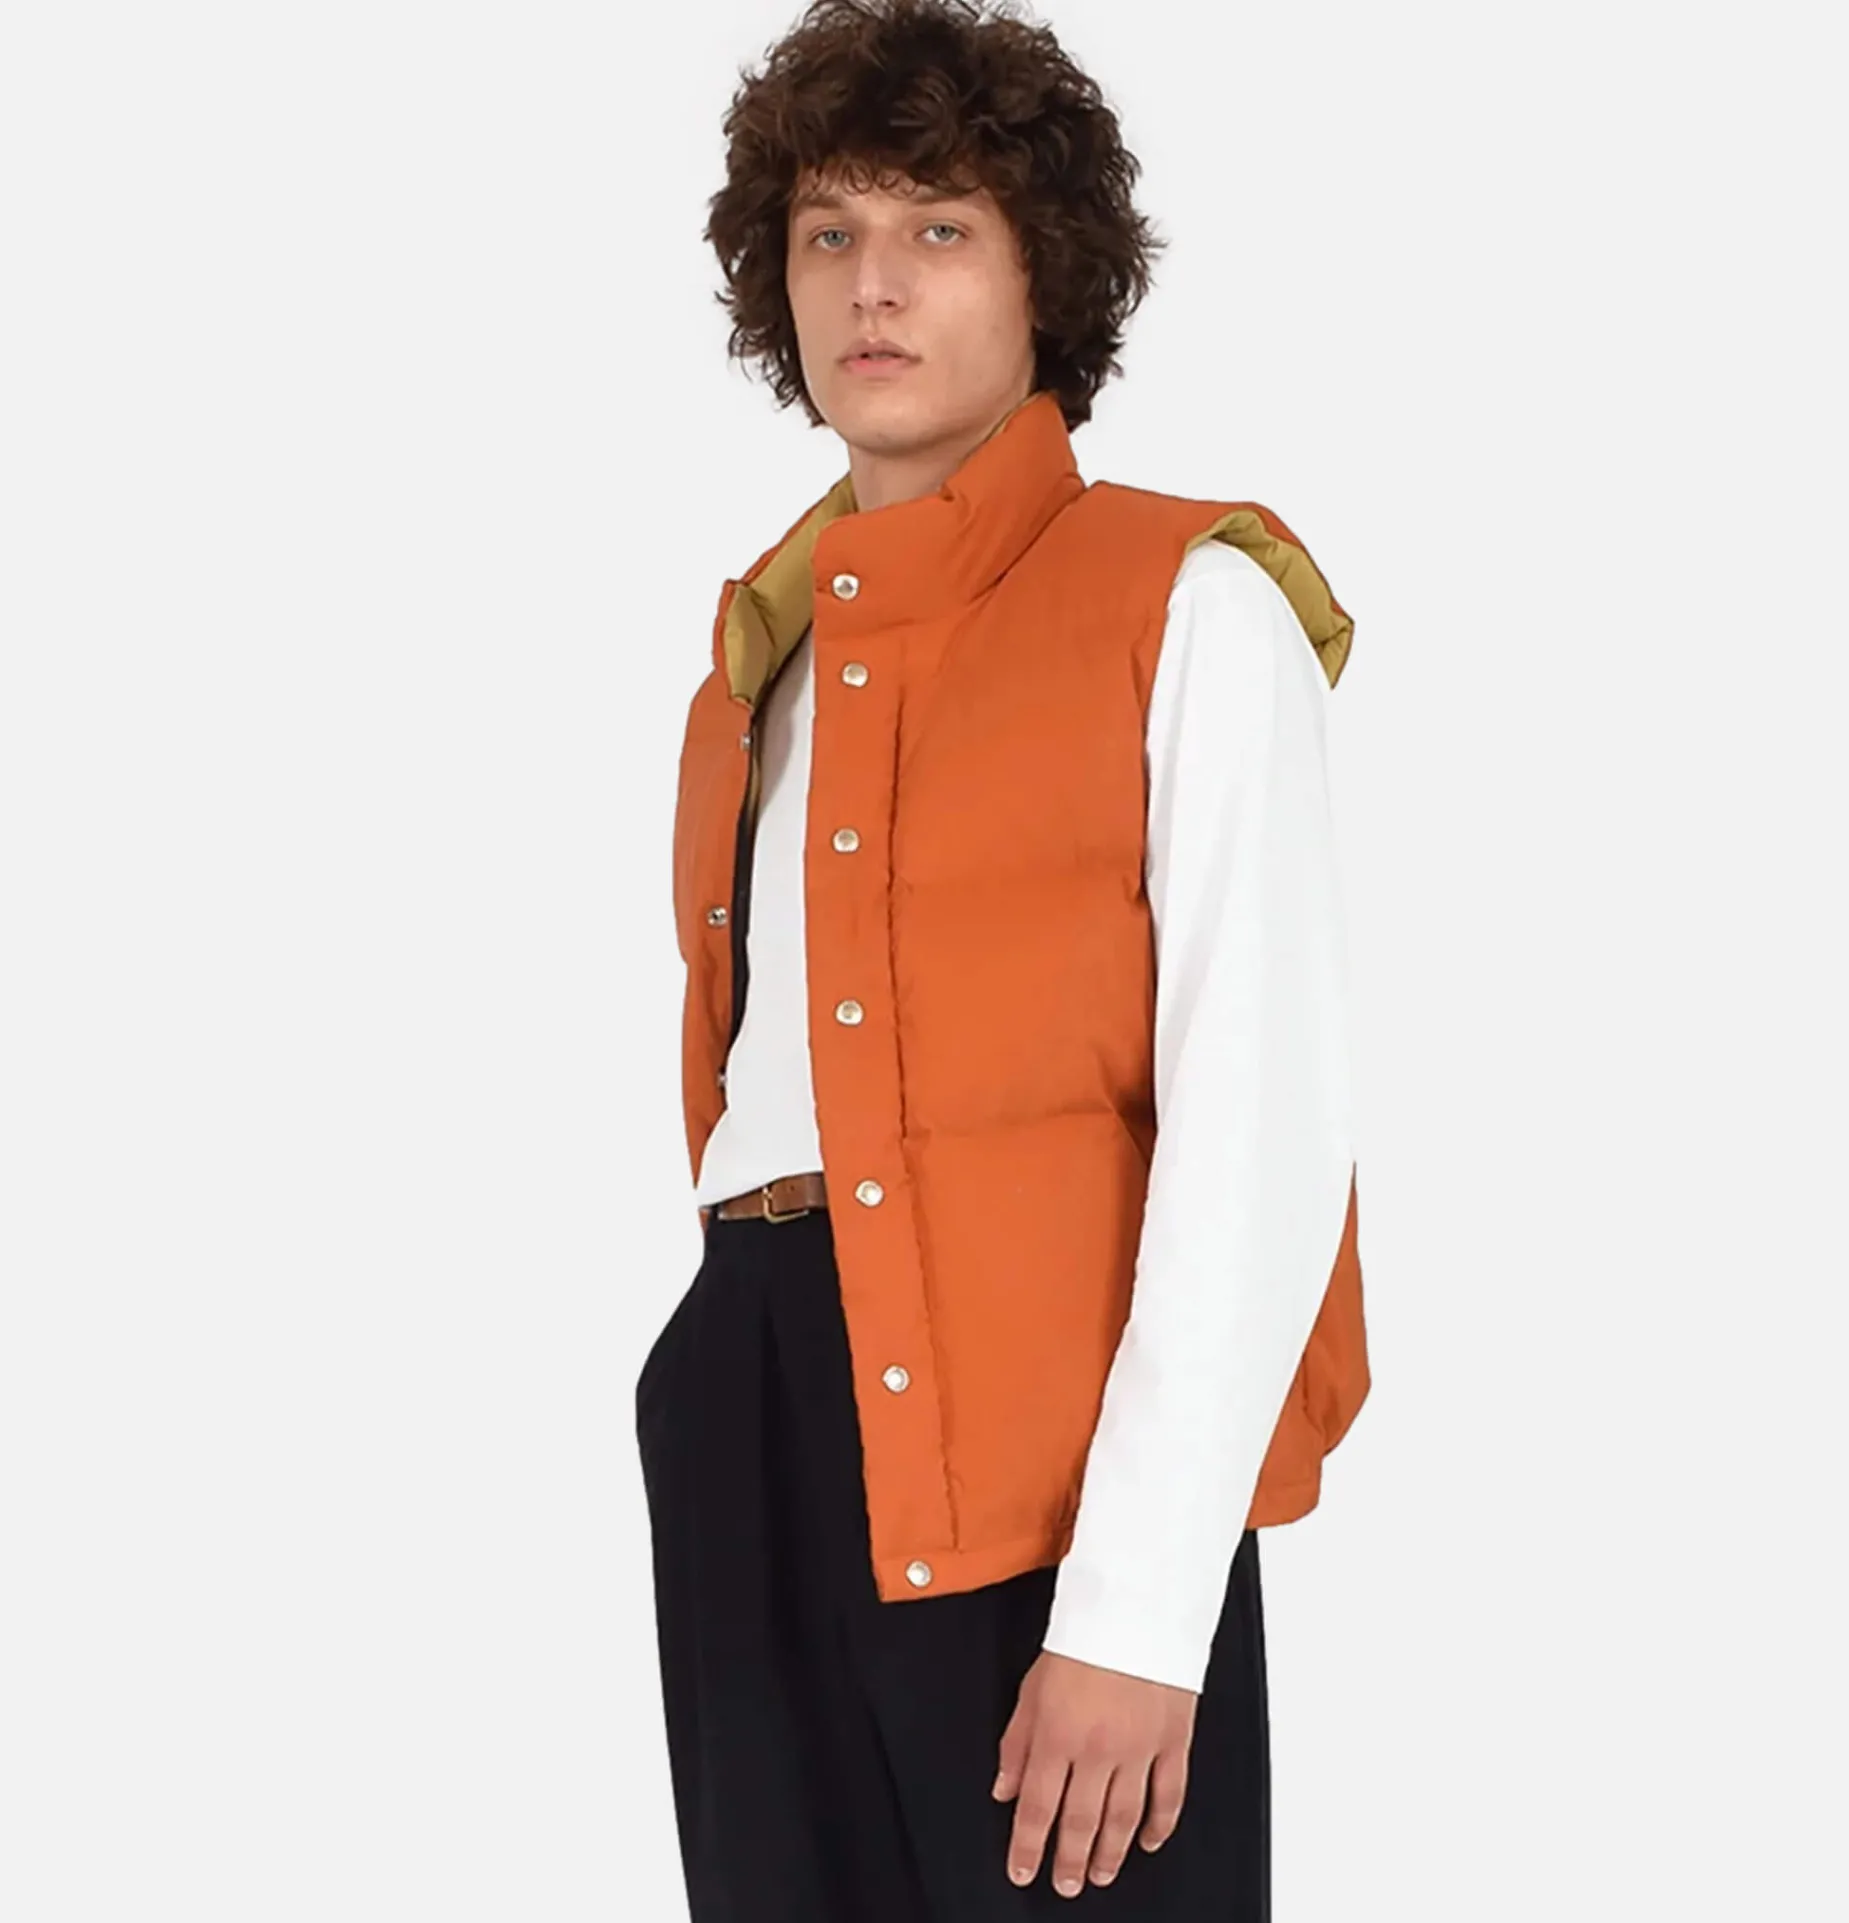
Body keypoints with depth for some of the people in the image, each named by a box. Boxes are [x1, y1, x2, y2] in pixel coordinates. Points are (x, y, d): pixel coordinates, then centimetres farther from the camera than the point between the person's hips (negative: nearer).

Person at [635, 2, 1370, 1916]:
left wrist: (1135, 1610, -17)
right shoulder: (763, 653, 15)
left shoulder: (1191, 609, -3)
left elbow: (1262, 1126, -11)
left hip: (1060, 1458, -5)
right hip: (749, 1442, 5)